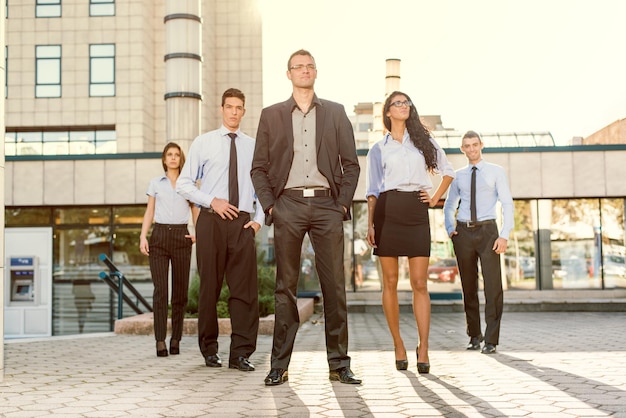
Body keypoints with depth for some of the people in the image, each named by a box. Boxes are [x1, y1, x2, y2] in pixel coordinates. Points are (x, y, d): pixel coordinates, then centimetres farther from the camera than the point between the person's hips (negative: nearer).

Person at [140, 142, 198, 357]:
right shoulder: (156, 183, 12)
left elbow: (196, 212, 11)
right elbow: (149, 213, 12)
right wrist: (143, 236, -1)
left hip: (181, 236, 1)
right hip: (160, 235, 0)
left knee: (180, 290, 1)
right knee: (160, 289, -7)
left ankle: (176, 339, 8)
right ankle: (160, 341, -8)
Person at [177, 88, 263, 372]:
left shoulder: (253, 146, 13)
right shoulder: (203, 143, 7)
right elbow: (184, 184, 4)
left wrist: (259, 218, 1)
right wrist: (212, 201, -9)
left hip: (243, 223, 1)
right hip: (211, 220, -1)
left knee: (245, 288, -4)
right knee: (210, 287, 3)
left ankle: (241, 353, 0)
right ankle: (209, 349, 15)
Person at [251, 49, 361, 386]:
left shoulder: (335, 112, 12)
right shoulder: (271, 115, 11)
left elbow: (351, 163, 10)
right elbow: (259, 168, 10)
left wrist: (343, 203, 0)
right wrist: (269, 206, -2)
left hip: (326, 204, 1)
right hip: (288, 204, 0)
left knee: (335, 286, 0)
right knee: (285, 286, 2)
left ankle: (339, 364, 6)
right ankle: (279, 365, 6)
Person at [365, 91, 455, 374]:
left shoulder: (424, 141, 15)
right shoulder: (378, 149, 12)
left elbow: (447, 171, 23)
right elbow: (372, 190, 7)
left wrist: (435, 198, 10)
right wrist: (370, 223, -3)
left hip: (417, 213, 0)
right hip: (387, 212, 0)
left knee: (420, 284, -7)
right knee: (390, 283, 0)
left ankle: (423, 349, -7)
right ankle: (398, 345, 9)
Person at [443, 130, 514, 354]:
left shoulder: (496, 172, 6)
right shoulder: (458, 175, 14)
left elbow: (507, 204, 1)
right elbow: (449, 206, 24)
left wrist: (504, 235, -10)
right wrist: (450, 229, 6)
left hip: (487, 230, -3)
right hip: (463, 232, 3)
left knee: (492, 285, -7)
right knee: (469, 286, 7)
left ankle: (491, 340, -3)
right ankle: (474, 335, 19)